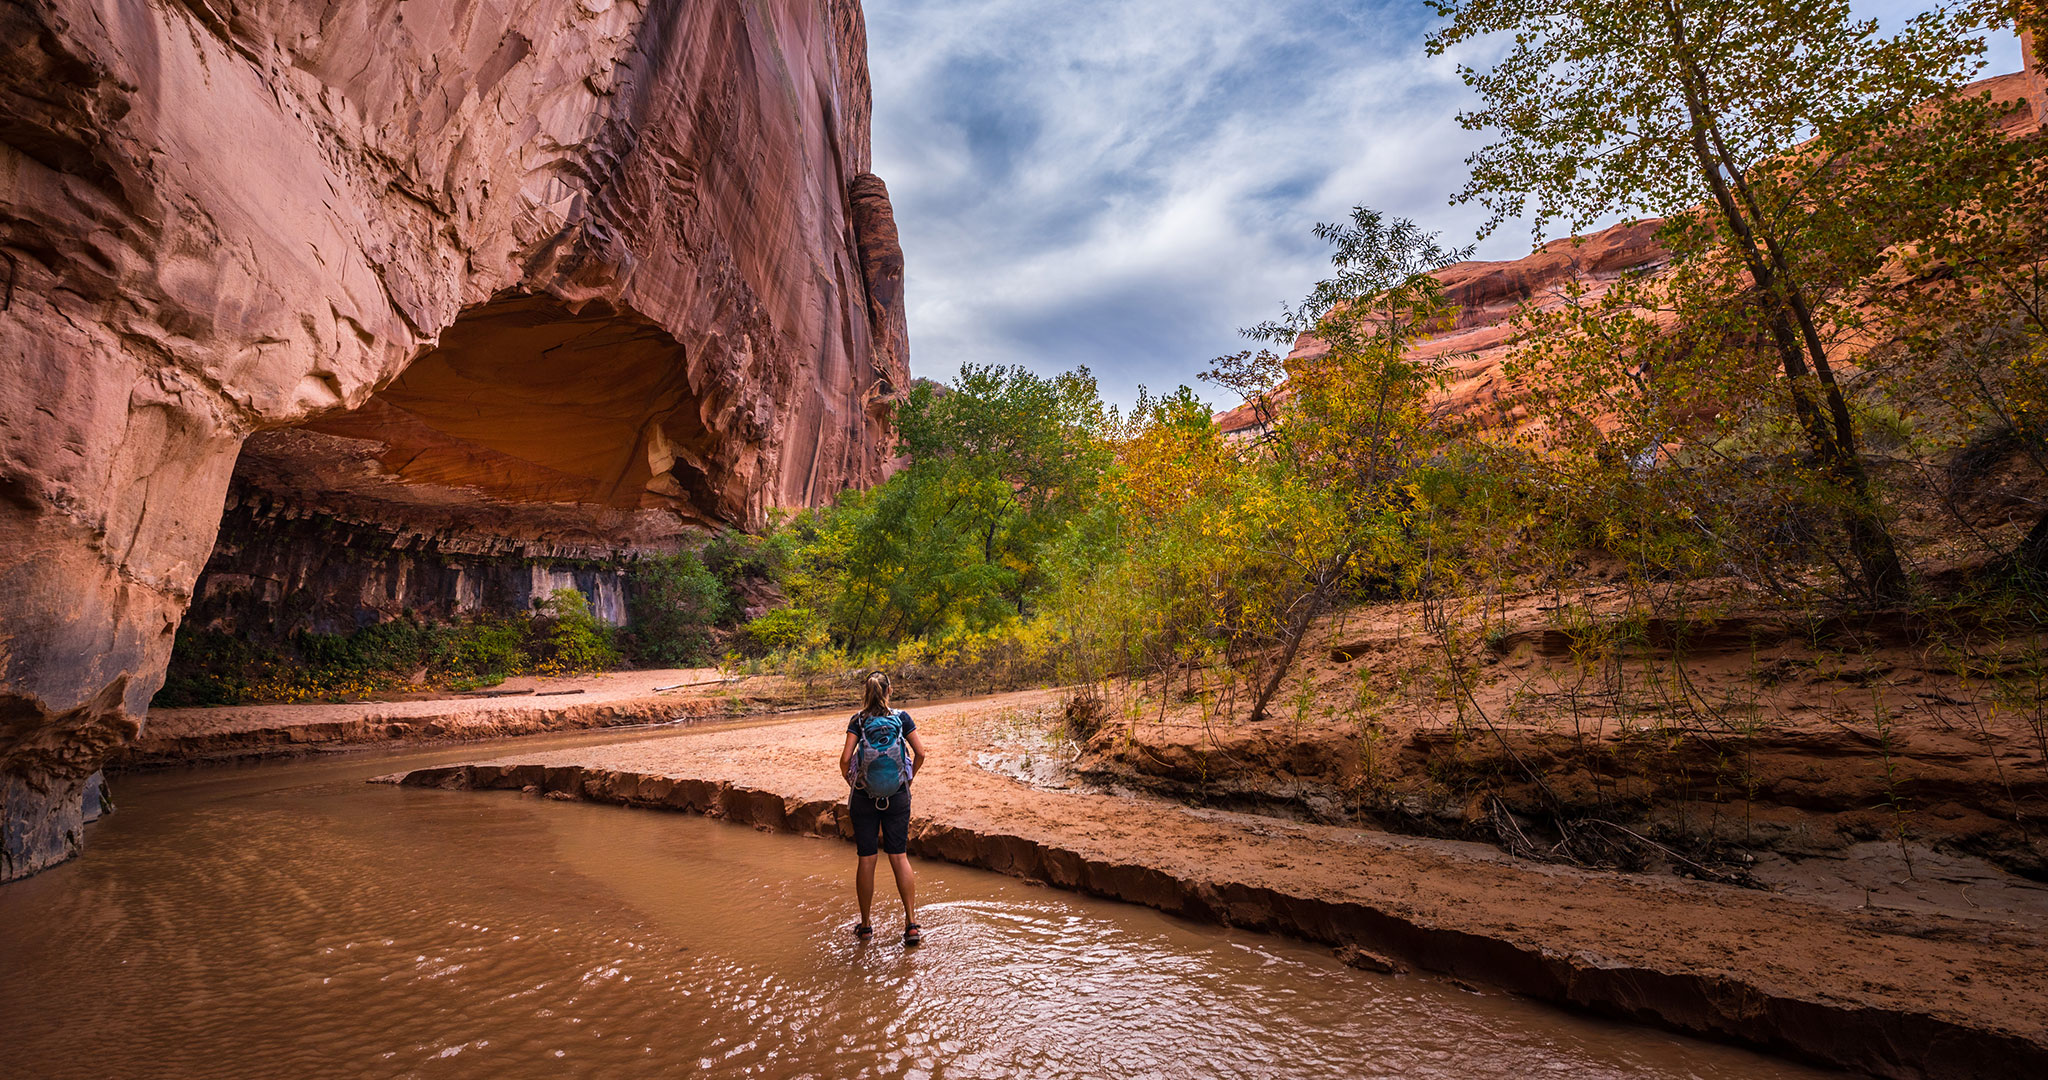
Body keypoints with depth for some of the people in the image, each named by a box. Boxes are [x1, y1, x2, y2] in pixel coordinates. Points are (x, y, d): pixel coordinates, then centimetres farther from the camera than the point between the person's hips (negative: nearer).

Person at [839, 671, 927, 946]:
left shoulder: (858, 720, -3)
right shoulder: (902, 717, -1)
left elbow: (845, 759, -10)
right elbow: (920, 753, -3)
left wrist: (851, 782, 7)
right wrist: (908, 779, 12)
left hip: (864, 796, -1)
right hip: (897, 795, 1)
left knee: (867, 859, 8)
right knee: (899, 857, 8)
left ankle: (866, 925, 20)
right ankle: (911, 924, 5)